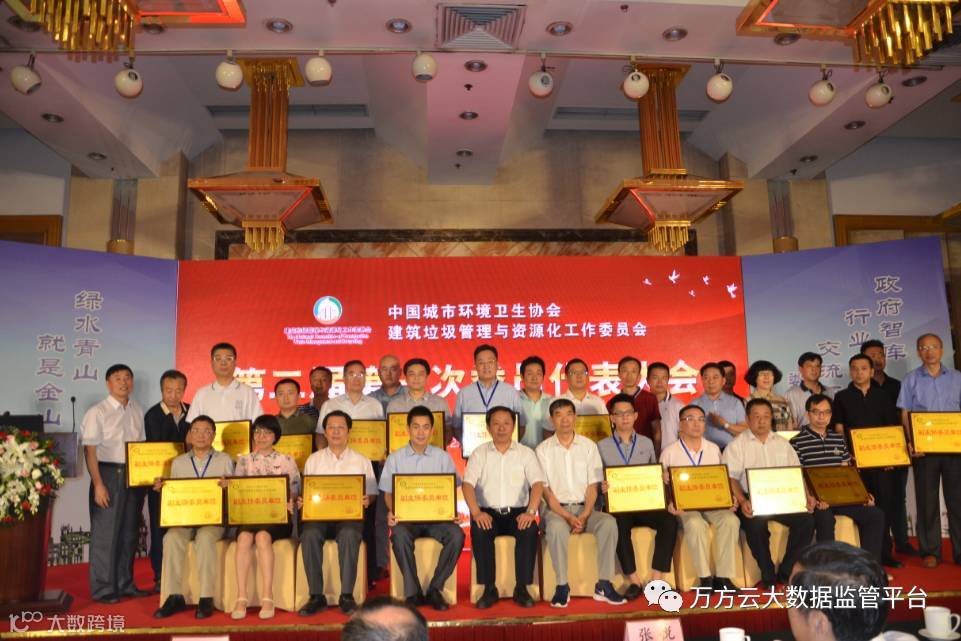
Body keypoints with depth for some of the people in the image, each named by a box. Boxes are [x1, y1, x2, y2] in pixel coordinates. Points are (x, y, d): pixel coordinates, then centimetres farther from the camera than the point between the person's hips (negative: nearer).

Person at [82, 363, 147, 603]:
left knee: (129, 532, 12)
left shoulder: (137, 411, 9)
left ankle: (125, 584, 24)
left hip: (132, 475, 5)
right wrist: (98, 485, -15)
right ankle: (103, 589, 12)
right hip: (107, 473, -5)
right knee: (105, 533, -1)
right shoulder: (97, 412, -6)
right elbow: (90, 451, -10)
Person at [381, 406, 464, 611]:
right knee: (399, 535, -34)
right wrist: (391, 511, -14)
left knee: (456, 535, -28)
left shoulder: (442, 457, 10)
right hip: (406, 517, -1)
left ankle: (435, 589, -13)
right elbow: (388, 492, 8)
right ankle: (412, 593, -19)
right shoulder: (395, 459, 9)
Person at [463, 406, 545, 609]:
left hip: (517, 512, 0)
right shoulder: (480, 454, 8)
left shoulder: (526, 453, 8)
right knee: (479, 530, -31)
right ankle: (489, 589, -17)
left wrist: (530, 512, -22)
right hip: (488, 512, 0)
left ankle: (522, 588, -16)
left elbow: (537, 483, -5)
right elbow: (468, 484, -4)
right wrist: (476, 512, -22)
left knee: (530, 529, -31)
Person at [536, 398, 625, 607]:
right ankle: (562, 586, -23)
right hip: (556, 508, -2)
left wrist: (584, 516, -12)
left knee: (609, 523, -28)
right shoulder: (543, 449, 2)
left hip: (584, 507, 2)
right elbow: (545, 490, -3)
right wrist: (568, 517, -16)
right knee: (556, 527, -36)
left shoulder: (588, 446, 9)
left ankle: (604, 585, -21)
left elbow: (593, 486, 4)